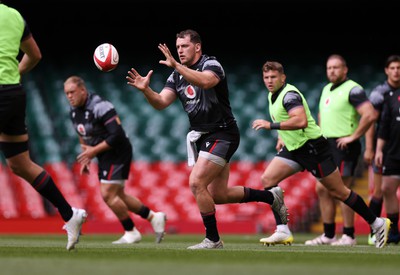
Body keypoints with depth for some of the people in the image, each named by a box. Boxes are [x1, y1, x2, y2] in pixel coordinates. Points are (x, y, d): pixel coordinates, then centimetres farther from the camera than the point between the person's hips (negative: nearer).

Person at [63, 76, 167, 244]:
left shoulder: (100, 107, -23)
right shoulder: (74, 112, 5)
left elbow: (117, 135, -27)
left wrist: (94, 151, -22)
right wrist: (86, 158, 11)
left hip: (118, 154, -9)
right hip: (104, 158, 9)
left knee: (108, 194, -13)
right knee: (117, 195, 13)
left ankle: (131, 233, 1)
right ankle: (154, 217, 25)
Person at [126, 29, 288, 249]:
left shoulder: (211, 64, -12)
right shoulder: (177, 76, 9)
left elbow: (205, 81, -36)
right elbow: (160, 103, -3)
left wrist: (176, 65, -42)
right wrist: (145, 89, -22)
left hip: (221, 134, -8)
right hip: (202, 136, 8)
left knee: (197, 183, -18)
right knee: (218, 195, 9)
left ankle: (212, 239, -7)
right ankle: (271, 197, 27)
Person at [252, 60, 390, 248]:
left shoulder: (289, 94, -20)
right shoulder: (273, 95, 10)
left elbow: (301, 121, -35)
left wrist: (271, 125, -34)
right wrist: (282, 137, 20)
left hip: (312, 147, -9)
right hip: (293, 149, 9)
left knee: (338, 191, -2)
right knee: (267, 179, -8)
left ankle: (377, 224, 12)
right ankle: (283, 232, -11)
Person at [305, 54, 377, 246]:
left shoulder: (352, 90, -12)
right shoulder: (326, 89, 16)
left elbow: (370, 115, -23)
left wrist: (354, 136, -19)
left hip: (343, 146, -9)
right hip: (326, 146, 9)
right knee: (322, 189, 8)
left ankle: (348, 236, -2)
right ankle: (328, 235, 15)